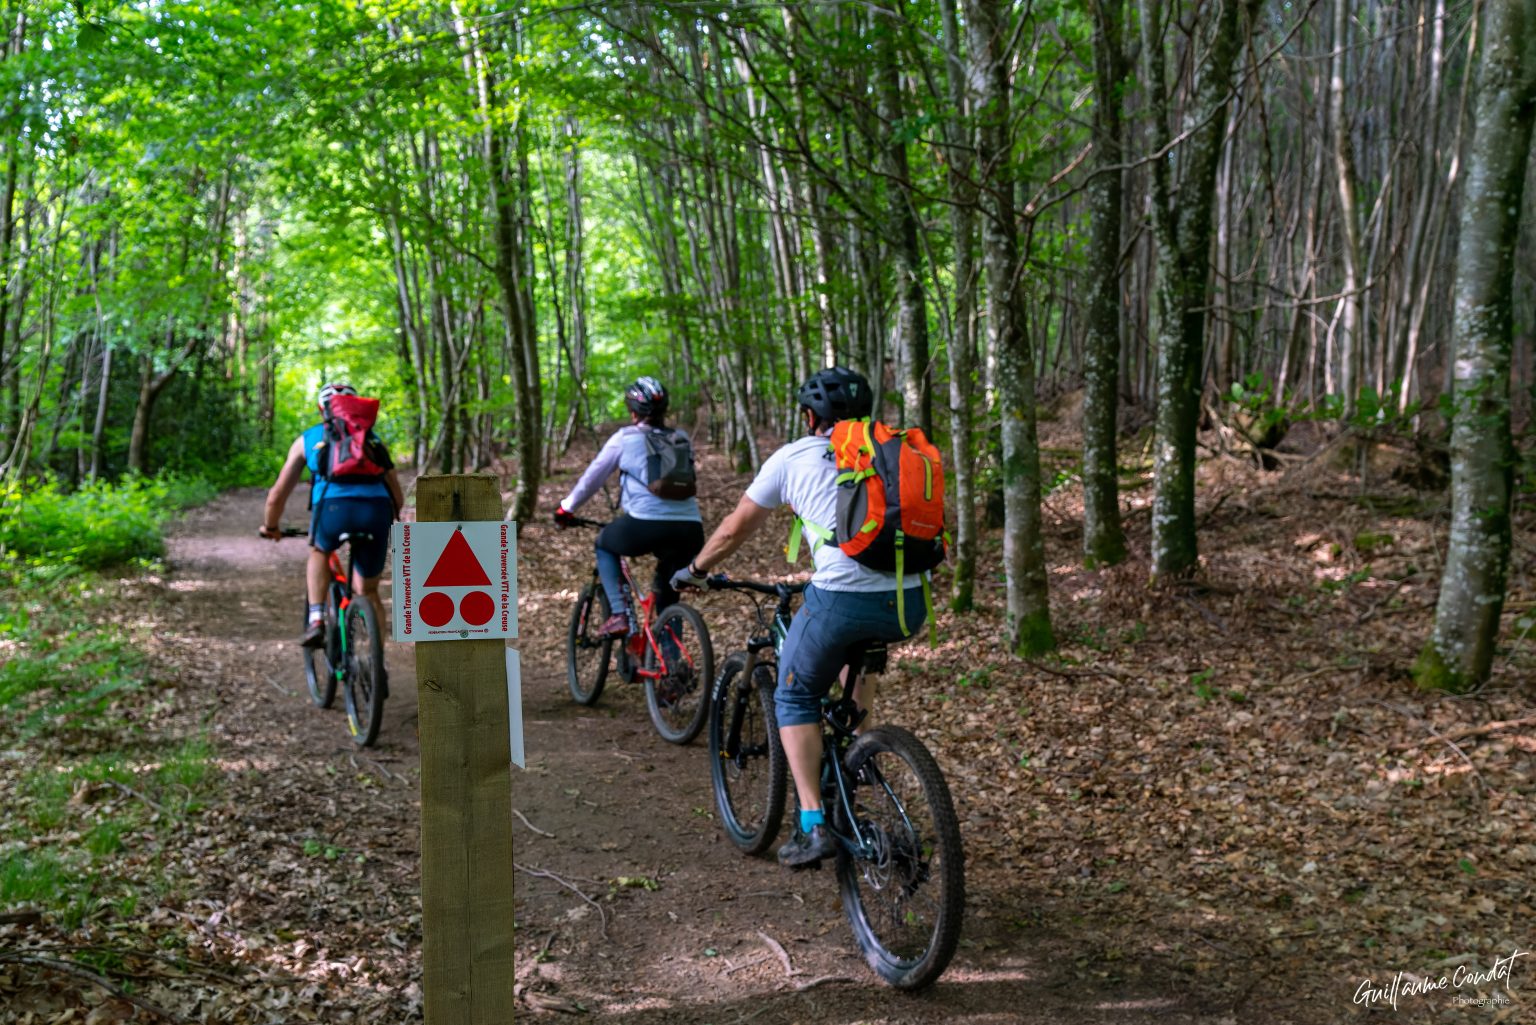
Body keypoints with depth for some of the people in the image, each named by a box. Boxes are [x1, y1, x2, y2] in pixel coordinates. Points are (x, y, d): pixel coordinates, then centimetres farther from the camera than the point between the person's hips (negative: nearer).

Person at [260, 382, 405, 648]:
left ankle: (316, 621, 15)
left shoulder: (307, 439, 26)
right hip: (376, 509, 1)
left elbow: (277, 495, 26)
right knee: (368, 591, 22)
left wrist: (271, 527, 44)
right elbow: (398, 496, 29)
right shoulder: (372, 439, 30)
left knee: (319, 552, 34)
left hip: (333, 509, -1)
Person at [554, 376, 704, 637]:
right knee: (667, 596, 26)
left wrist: (566, 508, 29)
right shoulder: (680, 439, 20)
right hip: (690, 530, 4)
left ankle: (619, 615, 12)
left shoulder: (625, 438, 9)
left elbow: (593, 477, 15)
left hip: (647, 525, -4)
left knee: (604, 544, 28)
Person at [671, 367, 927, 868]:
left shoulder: (793, 457, 12)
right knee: (858, 640, 38)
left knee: (795, 698, 17)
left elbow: (735, 529, 18)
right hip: (910, 605, 5)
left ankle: (813, 826, 7)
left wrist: (695, 570, 35)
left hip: (843, 597, -5)